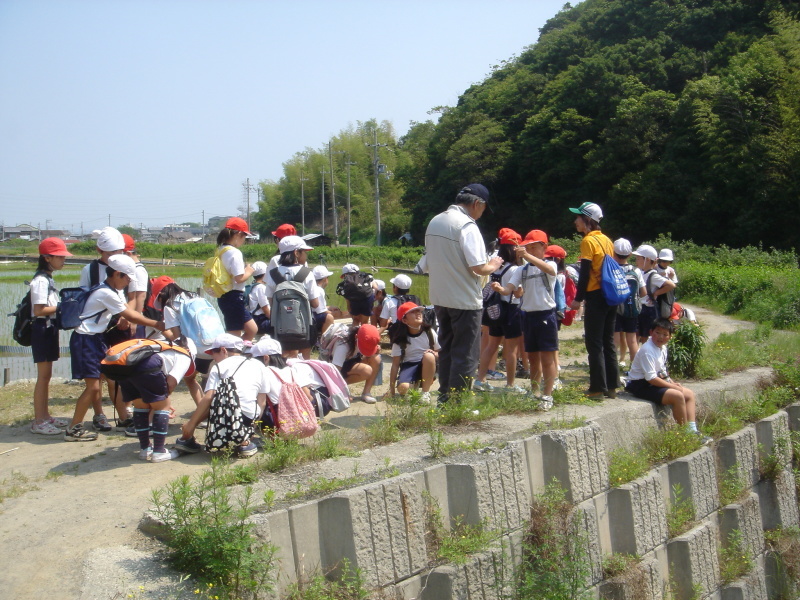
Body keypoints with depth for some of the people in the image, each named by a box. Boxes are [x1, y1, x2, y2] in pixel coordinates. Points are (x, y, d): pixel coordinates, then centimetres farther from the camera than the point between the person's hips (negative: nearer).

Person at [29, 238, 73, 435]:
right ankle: (38, 422, 2)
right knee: (43, 376, -5)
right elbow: (39, 310, -22)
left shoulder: (48, 279, 14)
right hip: (42, 329, -10)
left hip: (50, 328, 10)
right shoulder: (41, 280, -15)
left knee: (46, 375, 15)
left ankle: (45, 416, 23)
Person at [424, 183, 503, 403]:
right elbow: (479, 268, -22)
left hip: (440, 298, 8)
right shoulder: (467, 226, -17)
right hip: (465, 300, -8)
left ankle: (444, 398, 25)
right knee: (466, 354, 1)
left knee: (446, 349, 18)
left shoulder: (435, 222, 9)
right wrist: (493, 265, -2)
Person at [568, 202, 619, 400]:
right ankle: (611, 386, 16)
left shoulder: (588, 241, -10)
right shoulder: (607, 240, 13)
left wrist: (578, 298, -11)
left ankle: (598, 389, -2)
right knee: (608, 342, 12)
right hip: (611, 296, 8)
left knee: (594, 344, -3)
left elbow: (585, 273, -14)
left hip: (596, 296, -8)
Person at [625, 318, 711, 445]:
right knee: (678, 396, -24)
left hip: (658, 382, 10)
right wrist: (673, 386, -19)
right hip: (642, 386, -10)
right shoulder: (647, 350, -22)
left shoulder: (663, 348, 8)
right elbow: (651, 378, -25)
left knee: (690, 394, 7)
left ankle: (693, 431, 3)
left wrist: (673, 382, 1)